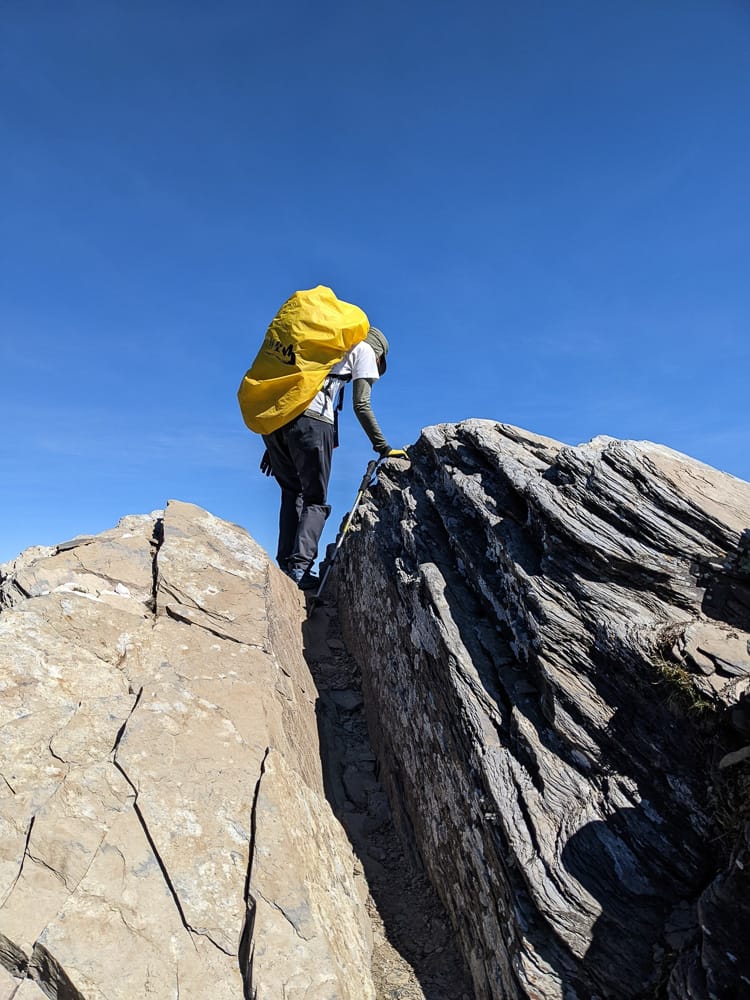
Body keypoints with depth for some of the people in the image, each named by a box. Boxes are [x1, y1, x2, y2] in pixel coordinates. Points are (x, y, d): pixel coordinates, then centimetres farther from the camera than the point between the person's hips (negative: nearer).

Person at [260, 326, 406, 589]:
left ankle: (284, 567, 7)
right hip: (310, 419, -6)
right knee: (315, 500, 2)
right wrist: (383, 447, 10)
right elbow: (361, 406, 6)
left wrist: (274, 446, 25)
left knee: (292, 493, 16)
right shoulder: (364, 349, 19)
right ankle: (299, 568, -13)